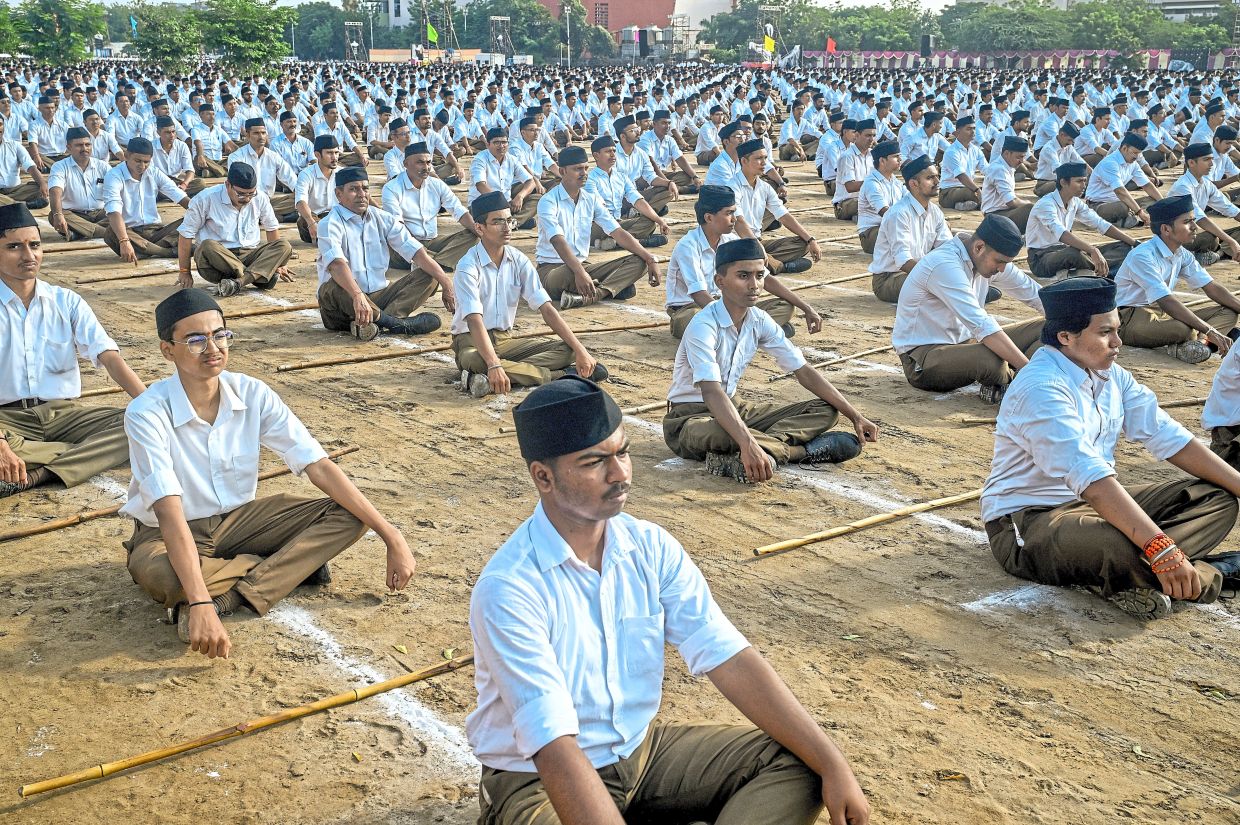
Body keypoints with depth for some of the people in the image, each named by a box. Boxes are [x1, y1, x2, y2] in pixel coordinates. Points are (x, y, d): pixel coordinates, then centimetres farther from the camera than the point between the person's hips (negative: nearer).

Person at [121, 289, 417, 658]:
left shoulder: (253, 395, -14)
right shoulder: (148, 414, -26)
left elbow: (319, 467, -15)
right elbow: (170, 512, -35)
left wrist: (392, 538, -18)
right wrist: (200, 603, -46)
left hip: (237, 519, 4)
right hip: (170, 534, -4)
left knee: (348, 516, -14)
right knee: (155, 573, -40)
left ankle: (232, 597, -21)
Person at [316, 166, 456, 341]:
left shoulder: (383, 219, 10)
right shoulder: (330, 224, -9)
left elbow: (418, 252, 2)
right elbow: (337, 263, -29)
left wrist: (447, 285, -11)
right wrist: (358, 296, -47)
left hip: (378, 297, 6)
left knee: (428, 276, -9)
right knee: (336, 287, -38)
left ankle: (376, 321, -31)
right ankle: (396, 323, -30)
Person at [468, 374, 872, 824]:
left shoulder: (651, 548, -6)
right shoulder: (508, 589, -24)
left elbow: (731, 660, -10)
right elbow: (555, 747, -30)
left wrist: (833, 765, -16)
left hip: (641, 750, 7)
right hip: (537, 777, -6)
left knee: (796, 762, -6)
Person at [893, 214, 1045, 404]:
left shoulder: (990, 259, 1)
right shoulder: (945, 265, -26)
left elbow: (1036, 295, 9)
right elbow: (981, 326, -34)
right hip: (922, 356, -9)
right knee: (991, 360, -38)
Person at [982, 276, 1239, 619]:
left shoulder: (1111, 375, 6)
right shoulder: (1040, 388, -23)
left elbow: (1168, 437, 5)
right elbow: (1090, 478, -33)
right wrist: (1162, 550, -39)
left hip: (1093, 505, 10)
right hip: (1027, 521, -10)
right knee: (1122, 548, -41)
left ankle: (1131, 576, -20)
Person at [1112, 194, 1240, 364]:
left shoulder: (1182, 255, 6)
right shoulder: (1142, 256, -22)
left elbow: (1212, 288, 9)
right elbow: (1167, 302, -30)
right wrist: (1209, 331, -34)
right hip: (1129, 318, -10)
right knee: (1183, 328, -40)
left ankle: (1198, 342, -27)